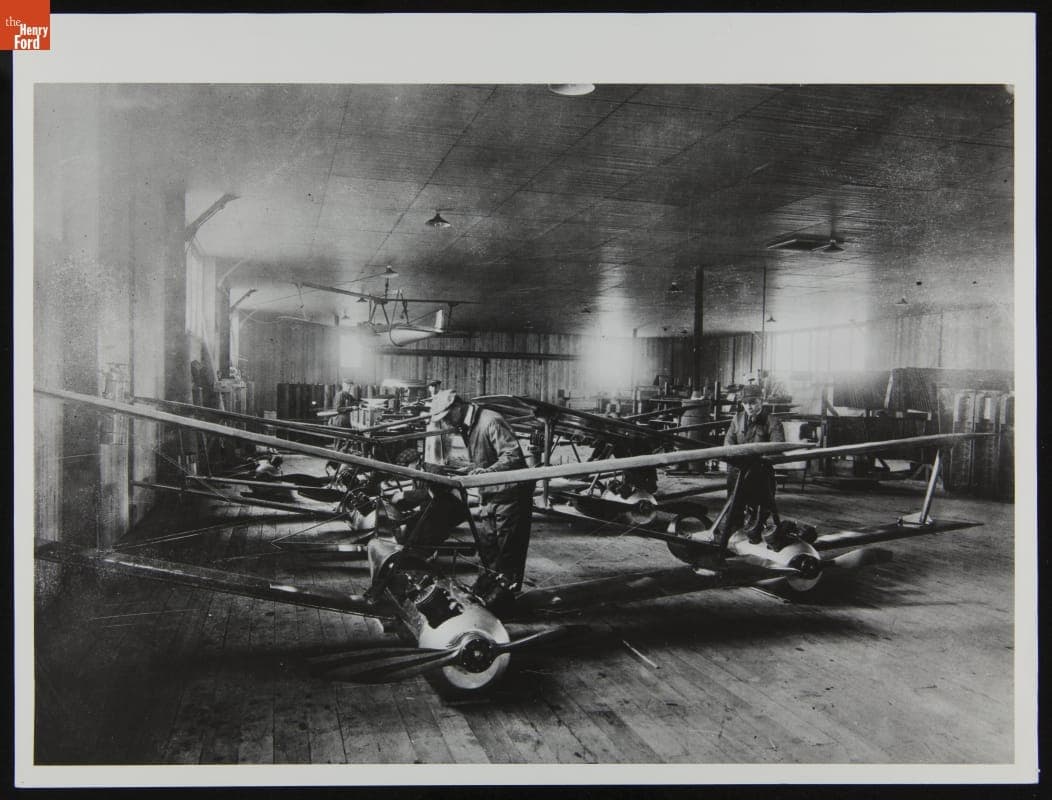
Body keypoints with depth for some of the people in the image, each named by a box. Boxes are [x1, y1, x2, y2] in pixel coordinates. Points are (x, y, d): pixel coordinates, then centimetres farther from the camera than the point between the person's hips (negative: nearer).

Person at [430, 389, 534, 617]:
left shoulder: (491, 422, -19)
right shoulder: (468, 428, 11)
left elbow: (513, 455, -27)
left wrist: (488, 471, -38)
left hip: (510, 496, -9)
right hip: (491, 497, 9)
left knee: (508, 550, 0)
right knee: (487, 547, 16)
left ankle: (503, 598, 10)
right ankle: (483, 592, 30)